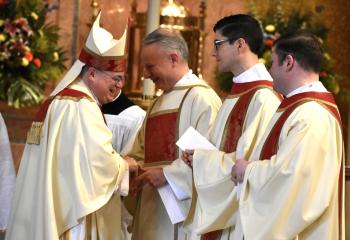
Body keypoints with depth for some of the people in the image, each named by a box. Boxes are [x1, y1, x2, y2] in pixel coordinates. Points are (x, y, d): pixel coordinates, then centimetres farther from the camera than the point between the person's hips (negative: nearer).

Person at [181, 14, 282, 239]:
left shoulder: (263, 98, -18)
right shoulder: (239, 94, 13)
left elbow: (250, 162, -22)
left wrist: (201, 158, -12)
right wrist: (199, 156, 0)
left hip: (243, 210, -9)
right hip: (222, 209, 9)